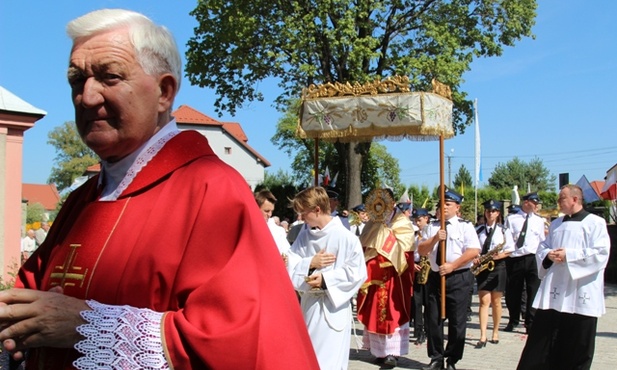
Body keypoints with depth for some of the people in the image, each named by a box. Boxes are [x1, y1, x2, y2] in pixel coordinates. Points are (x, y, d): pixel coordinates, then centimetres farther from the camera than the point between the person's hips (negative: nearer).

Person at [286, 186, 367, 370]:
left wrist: (325, 279, -18)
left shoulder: (346, 237, -12)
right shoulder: (304, 235, 5)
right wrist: (310, 263, -14)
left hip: (334, 309, -6)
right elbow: (290, 265, 3)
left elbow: (357, 273, -14)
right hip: (308, 306, 6)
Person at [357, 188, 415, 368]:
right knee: (375, 312, 6)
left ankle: (392, 352, -2)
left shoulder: (402, 224, -3)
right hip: (375, 276, 5)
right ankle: (381, 350, 13)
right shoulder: (372, 225, 12)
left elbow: (403, 250, -13)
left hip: (393, 276, -5)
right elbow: (363, 247, 12)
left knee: (392, 312, -4)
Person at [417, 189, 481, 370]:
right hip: (435, 277, 4)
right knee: (433, 319, 6)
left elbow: (474, 251, -13)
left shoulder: (465, 226, -3)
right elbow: (422, 251, 5)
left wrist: (452, 265, -19)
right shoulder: (432, 226, 10)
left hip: (459, 278, -4)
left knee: (457, 321, 2)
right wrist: (435, 238, -13)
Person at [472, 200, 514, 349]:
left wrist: (499, 255, -18)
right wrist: (474, 259, -8)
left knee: (495, 301, 7)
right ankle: (483, 337, -8)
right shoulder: (479, 230, 7)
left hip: (498, 267, -1)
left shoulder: (503, 230, 1)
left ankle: (495, 332, 21)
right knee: (484, 301, -5)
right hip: (482, 267, 1)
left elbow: (510, 250, -1)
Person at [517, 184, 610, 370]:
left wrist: (569, 255, -16)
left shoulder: (595, 223, -3)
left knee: (577, 346, 4)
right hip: (552, 291, 5)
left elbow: (601, 253, -13)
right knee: (541, 339, 6)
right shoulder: (556, 224, 18)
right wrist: (548, 255, -5)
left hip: (580, 294, -5)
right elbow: (541, 248, 19)